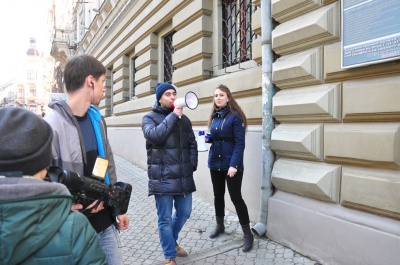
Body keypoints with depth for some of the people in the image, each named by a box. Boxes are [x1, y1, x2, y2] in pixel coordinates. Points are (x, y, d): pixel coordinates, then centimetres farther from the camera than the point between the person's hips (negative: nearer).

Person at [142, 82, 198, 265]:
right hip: (162, 178, -5)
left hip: (184, 177, 5)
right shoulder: (149, 118, -2)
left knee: (184, 213, 17)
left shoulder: (184, 119, 11)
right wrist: (173, 115, -17)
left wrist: (192, 165, 4)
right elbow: (155, 136, -23)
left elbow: (192, 144, 15)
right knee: (165, 219, 6)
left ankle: (172, 241, 45)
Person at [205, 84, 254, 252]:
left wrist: (234, 165, -23)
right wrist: (207, 138, -3)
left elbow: (239, 143, -16)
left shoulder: (235, 116, -11)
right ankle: (220, 225, 36)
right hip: (215, 163, 7)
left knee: (236, 197, -2)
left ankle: (248, 234, 12)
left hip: (231, 164, -7)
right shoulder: (215, 116, 9)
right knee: (218, 195, 17)